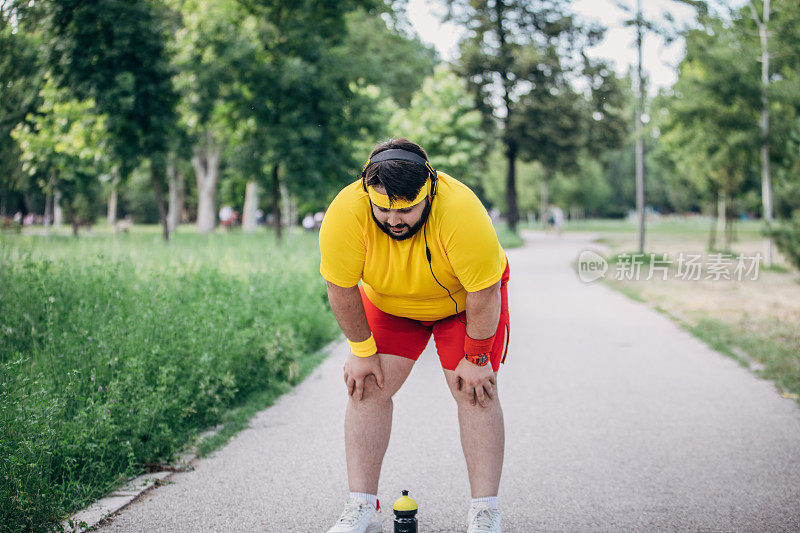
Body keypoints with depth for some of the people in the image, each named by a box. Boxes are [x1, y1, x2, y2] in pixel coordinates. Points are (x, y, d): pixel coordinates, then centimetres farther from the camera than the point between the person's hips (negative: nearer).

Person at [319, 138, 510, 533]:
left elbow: (484, 293, -28)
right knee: (367, 387, -7)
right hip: (387, 301, 2)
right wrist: (362, 351, -14)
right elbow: (340, 288, -19)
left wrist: (476, 358, -20)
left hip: (464, 298, -2)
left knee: (475, 391, -12)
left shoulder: (461, 212, -39)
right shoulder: (346, 213, -33)